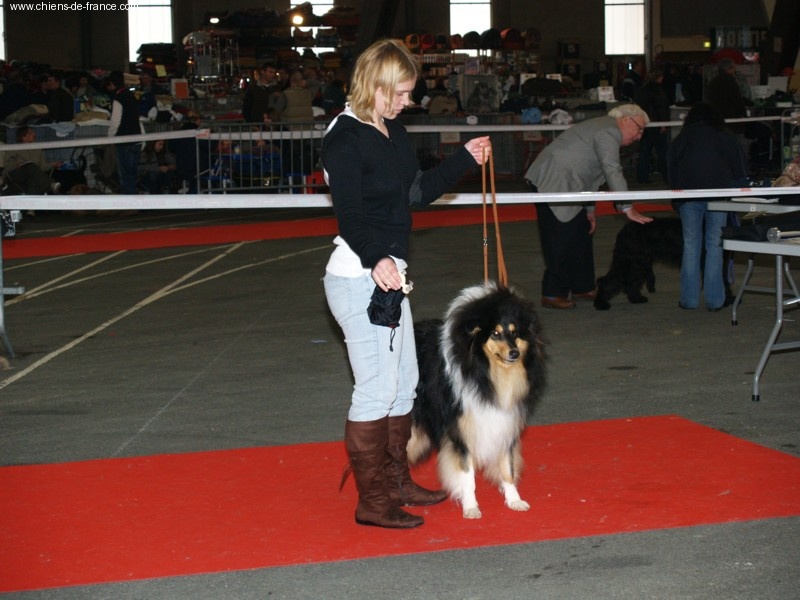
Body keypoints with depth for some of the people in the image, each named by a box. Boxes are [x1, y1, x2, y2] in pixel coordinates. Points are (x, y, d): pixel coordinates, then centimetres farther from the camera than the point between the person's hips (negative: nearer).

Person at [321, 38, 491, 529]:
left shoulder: (394, 132, 11)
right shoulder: (345, 136, -15)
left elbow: (418, 191, 19)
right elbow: (349, 214, -23)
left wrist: (465, 159, 15)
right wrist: (376, 260, -37)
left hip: (389, 274, 10)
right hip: (359, 277, -10)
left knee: (405, 381, 17)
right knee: (377, 388, -6)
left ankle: (397, 482, 31)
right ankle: (372, 502, 4)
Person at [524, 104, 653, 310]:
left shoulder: (603, 128, 21)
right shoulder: (609, 131, -13)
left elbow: (590, 175, 24)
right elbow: (613, 172, -21)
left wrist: (589, 210, 22)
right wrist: (628, 209, -20)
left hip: (564, 184, 11)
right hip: (552, 183, -11)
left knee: (582, 234, 15)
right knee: (561, 240, -7)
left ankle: (582, 288, 24)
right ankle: (552, 295, 1)